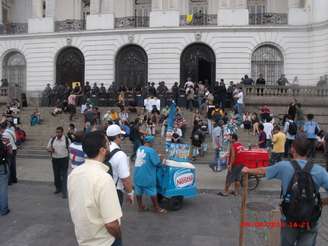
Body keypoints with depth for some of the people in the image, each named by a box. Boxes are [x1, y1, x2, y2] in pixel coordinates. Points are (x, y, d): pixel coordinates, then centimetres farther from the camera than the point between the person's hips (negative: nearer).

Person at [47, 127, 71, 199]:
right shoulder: (52, 139, 4)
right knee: (56, 175, 14)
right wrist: (50, 149, -12)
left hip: (64, 159, -4)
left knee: (64, 176, -5)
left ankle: (64, 192, -1)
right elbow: (48, 148, 11)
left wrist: (69, 156, -7)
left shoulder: (67, 139, -4)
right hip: (55, 159, 4)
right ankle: (58, 188, 32)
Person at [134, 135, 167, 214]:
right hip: (147, 176, -7)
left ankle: (140, 206, 29)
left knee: (138, 191, 16)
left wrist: (156, 156, 18)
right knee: (152, 192, 7)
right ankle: (157, 208, 20)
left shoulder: (139, 149, 5)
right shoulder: (151, 150, -18)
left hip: (138, 175, 7)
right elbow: (157, 163, -15)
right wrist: (160, 158, 5)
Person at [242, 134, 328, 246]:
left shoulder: (284, 166, -9)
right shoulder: (319, 170, -8)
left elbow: (262, 171, 7)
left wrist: (248, 170, 25)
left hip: (289, 219, 0)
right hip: (310, 222, 0)